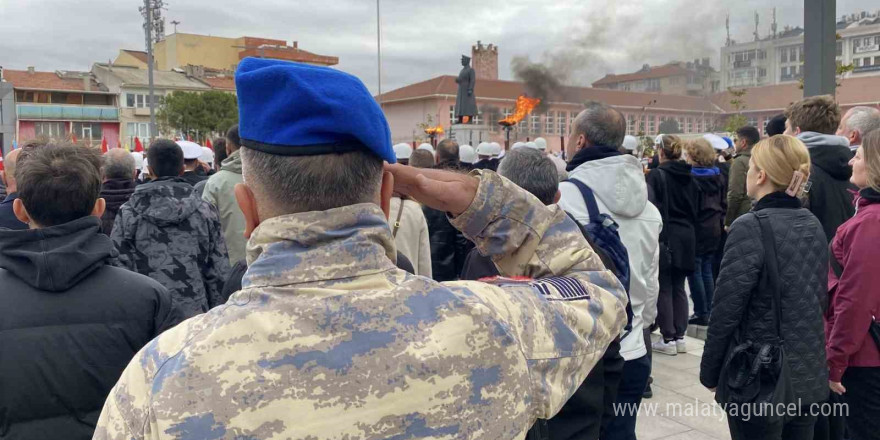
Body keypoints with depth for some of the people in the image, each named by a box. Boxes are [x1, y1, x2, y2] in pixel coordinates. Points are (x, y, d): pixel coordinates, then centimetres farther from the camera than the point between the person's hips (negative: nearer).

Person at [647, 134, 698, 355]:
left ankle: (668, 339, 2)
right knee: (679, 288, 12)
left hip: (665, 237, -6)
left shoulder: (656, 175, -11)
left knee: (663, 289, 0)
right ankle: (680, 337, 15)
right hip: (686, 238, 6)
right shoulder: (690, 178, 9)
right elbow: (695, 208, 15)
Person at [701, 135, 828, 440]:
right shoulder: (813, 224, 4)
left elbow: (726, 310, -18)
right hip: (810, 377, 7)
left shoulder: (751, 227, -19)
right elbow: (816, 300, 12)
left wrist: (709, 373, -6)